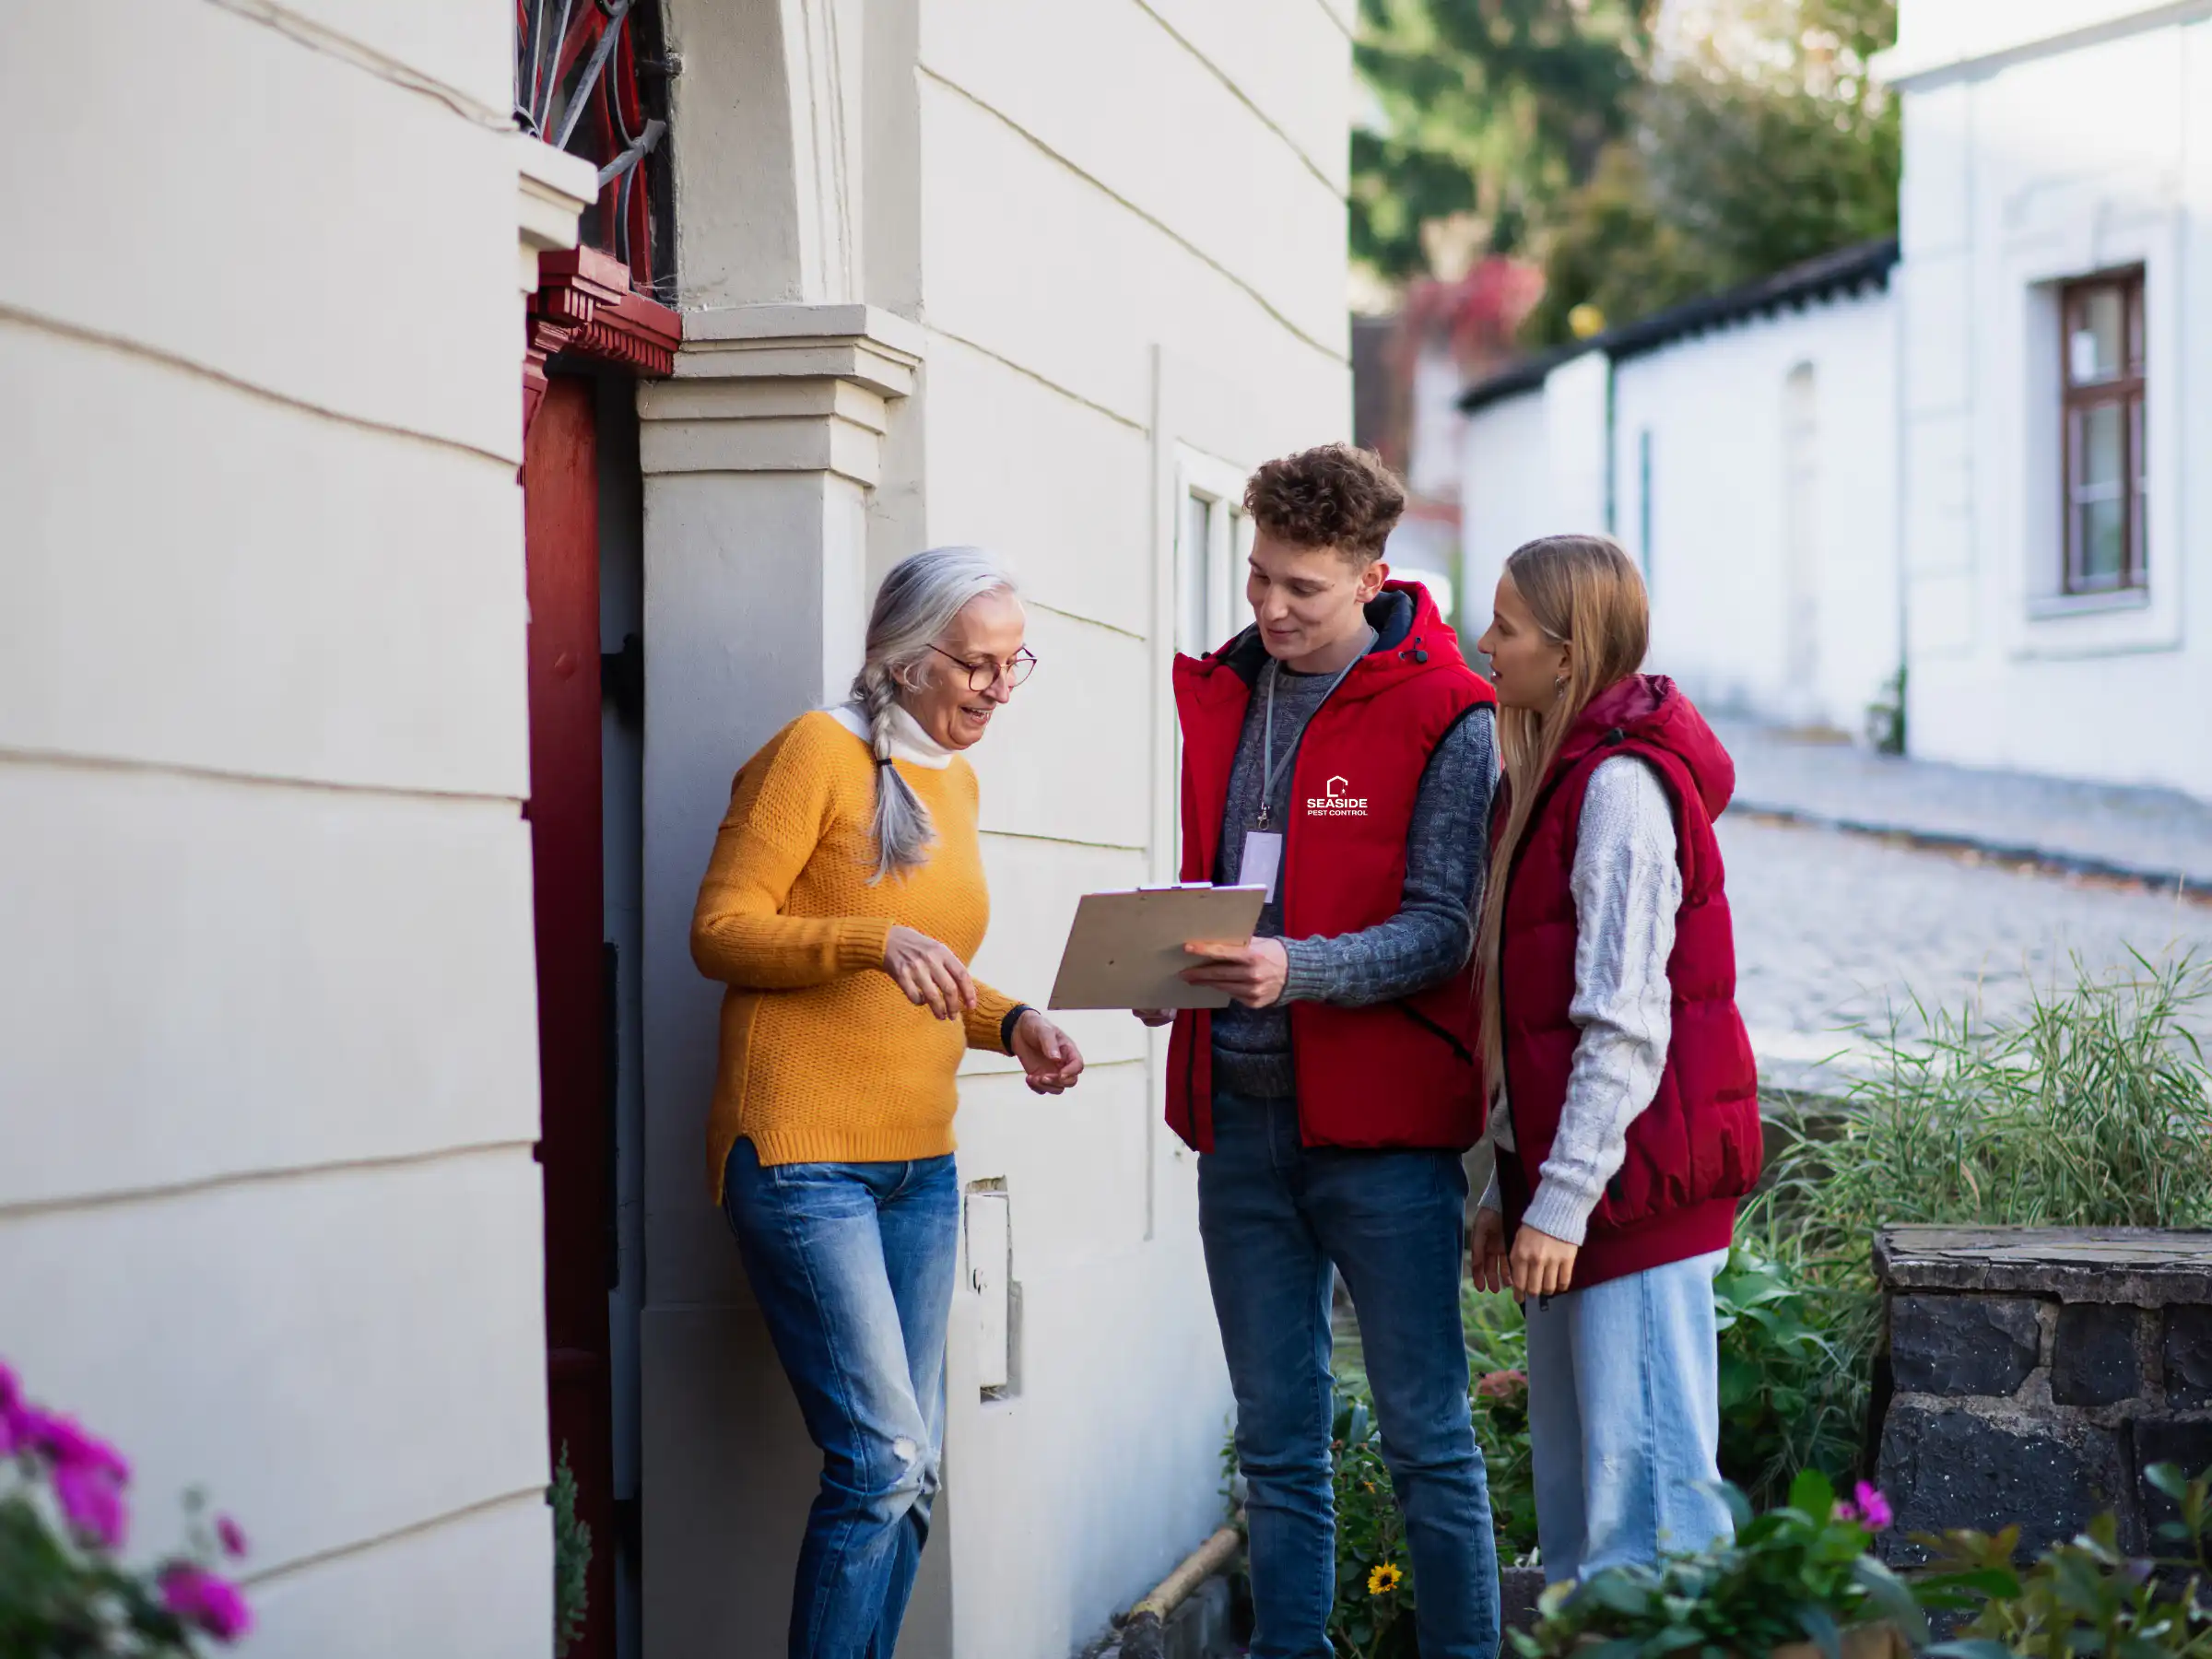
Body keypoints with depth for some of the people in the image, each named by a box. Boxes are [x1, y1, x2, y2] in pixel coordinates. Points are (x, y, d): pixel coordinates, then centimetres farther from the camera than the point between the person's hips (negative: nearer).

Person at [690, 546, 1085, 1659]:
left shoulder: (953, 780, 17)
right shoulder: (820, 751, -6)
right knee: (882, 1462, -14)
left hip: (919, 1161, 8)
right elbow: (719, 930, -11)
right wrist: (874, 943, -24)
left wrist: (1009, 1024, 7)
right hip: (804, 1154, -8)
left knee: (908, 1472, 6)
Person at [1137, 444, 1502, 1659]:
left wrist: (1296, 968, -28)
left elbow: (1440, 930, -12)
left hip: (1379, 1119, -5)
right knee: (1276, 1444, 11)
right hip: (1240, 1114, 5)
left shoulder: (1442, 717, -7)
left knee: (1426, 1434, 0)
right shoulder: (1220, 697, 10)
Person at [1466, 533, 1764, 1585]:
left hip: (1638, 1177, -10)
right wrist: (1509, 1188, 18)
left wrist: (1561, 1199, -20)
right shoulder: (1556, 777, 18)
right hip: (1572, 1186, 10)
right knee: (1571, 1492, 13)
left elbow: (1626, 1023, -18)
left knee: (1645, 1495, -8)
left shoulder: (1620, 783, -12)